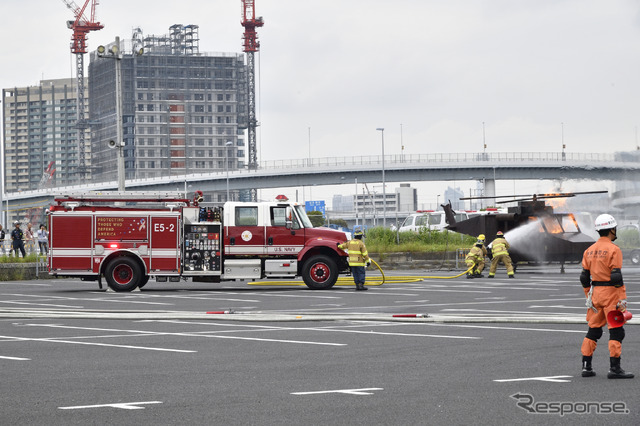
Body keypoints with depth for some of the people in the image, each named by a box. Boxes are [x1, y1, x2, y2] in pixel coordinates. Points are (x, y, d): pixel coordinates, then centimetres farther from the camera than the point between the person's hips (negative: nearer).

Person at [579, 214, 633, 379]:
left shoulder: (589, 250, 9)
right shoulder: (613, 249, -11)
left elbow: (584, 277, 11)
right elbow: (616, 276, -17)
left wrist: (589, 296, 20)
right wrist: (622, 299, -15)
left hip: (595, 292, 7)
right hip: (610, 292, -7)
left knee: (593, 330, 12)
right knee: (616, 331, -2)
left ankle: (586, 367, 12)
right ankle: (615, 368, -5)